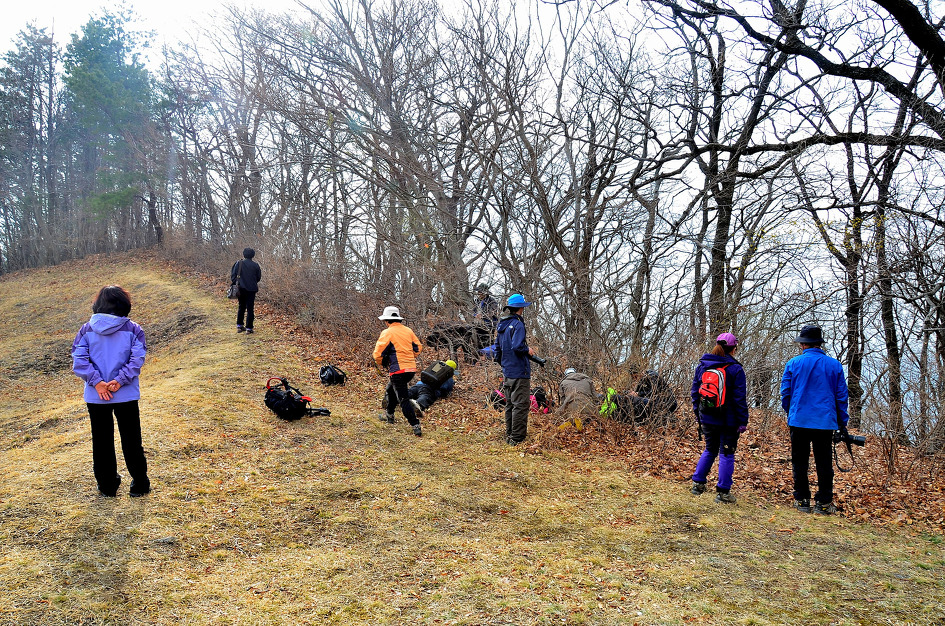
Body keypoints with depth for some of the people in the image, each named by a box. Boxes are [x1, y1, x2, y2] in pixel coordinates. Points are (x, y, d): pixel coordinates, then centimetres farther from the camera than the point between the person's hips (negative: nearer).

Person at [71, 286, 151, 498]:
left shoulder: (87, 329, 0)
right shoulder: (132, 329, -6)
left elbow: (78, 360, -9)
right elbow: (137, 359, -16)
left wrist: (97, 382, -12)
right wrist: (119, 381, -16)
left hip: (95, 397, 2)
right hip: (127, 396, -1)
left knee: (101, 441, 14)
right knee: (131, 440, 10)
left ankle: (107, 486, 22)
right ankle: (139, 484, 16)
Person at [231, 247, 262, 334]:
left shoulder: (239, 263, -3)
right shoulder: (255, 265, -4)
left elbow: (233, 275, -3)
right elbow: (259, 277, 4)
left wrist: (234, 284, 8)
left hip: (241, 288, 2)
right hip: (252, 289, -2)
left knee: (241, 307, 18)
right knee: (250, 309, 2)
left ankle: (239, 326, 20)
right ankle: (249, 328, 1)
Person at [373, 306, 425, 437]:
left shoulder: (387, 333, -9)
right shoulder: (408, 331, 10)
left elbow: (378, 353, -10)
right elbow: (418, 347, 17)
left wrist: (382, 364, 9)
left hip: (398, 371, -8)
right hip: (412, 368, 8)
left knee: (403, 399, -4)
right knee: (390, 390, 29)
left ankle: (415, 425, -10)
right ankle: (389, 415, 42)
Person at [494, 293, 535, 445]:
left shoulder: (502, 325, 12)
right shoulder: (518, 324, -15)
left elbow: (497, 347, 18)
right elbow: (517, 346, -25)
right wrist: (528, 350, -7)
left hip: (507, 371, 9)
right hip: (519, 371, -9)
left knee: (510, 404, 16)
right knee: (521, 404, -5)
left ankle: (509, 436, 22)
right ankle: (517, 438, -4)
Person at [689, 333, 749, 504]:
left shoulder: (702, 366, 3)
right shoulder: (735, 369, -11)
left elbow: (695, 392, 9)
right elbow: (740, 398, -10)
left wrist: (698, 415, 18)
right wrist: (743, 422, -5)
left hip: (707, 418, 4)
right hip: (728, 421, -4)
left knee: (710, 450, 21)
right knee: (727, 454, 5)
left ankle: (698, 483, 20)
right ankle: (723, 491, 6)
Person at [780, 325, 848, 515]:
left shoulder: (793, 363, -3)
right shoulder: (834, 365, 1)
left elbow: (785, 393, 1)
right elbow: (842, 396, 5)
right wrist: (842, 422, 13)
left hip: (799, 421, -1)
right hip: (825, 421, 1)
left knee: (800, 462, 9)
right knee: (824, 463, 9)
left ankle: (802, 501, 12)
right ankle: (823, 503, 10)